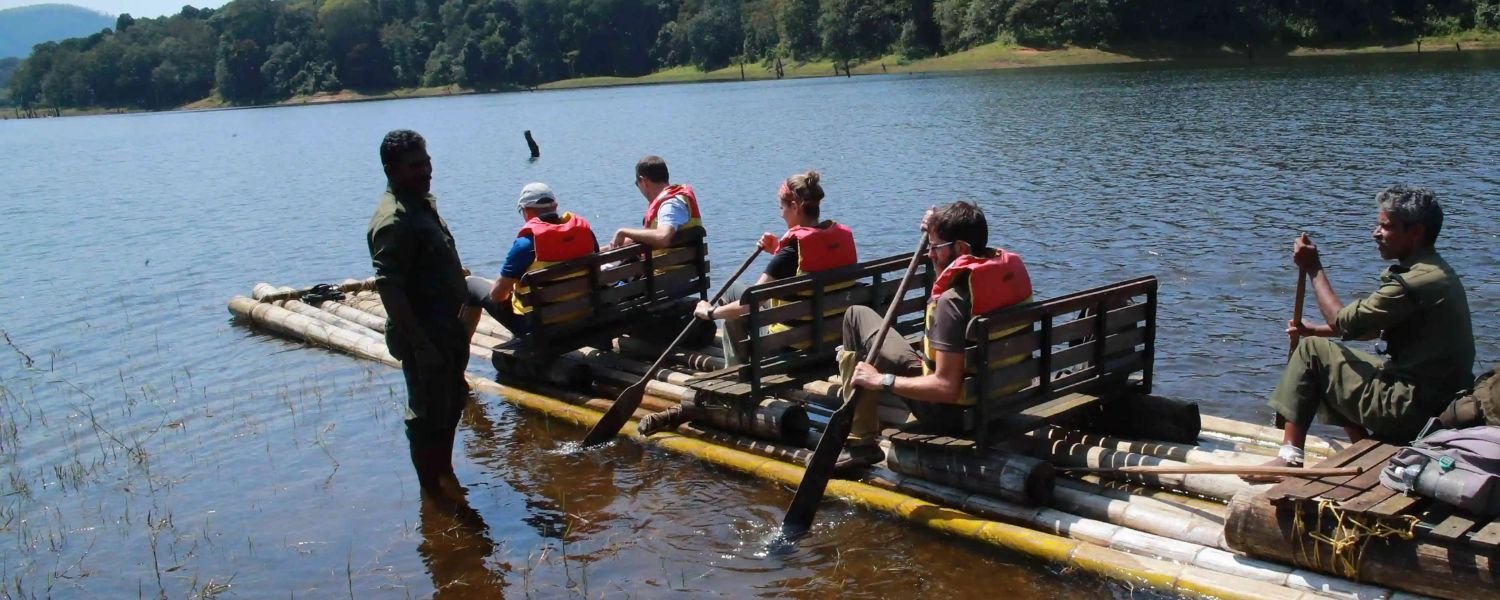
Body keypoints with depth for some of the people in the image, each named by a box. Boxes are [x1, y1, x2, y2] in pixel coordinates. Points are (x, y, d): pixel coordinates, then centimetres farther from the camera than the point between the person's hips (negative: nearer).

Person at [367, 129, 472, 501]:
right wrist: (421, 344, -27)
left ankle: (444, 472, 39)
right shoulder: (393, 220, -23)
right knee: (428, 412, 3)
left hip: (446, 328, 10)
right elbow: (389, 288, -28)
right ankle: (433, 486, 18)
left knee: (452, 400, 22)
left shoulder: (421, 203, 8)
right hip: (423, 335, -10)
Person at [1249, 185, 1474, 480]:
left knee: (1311, 350, -5)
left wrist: (1314, 268, -6)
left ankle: (1290, 458, -3)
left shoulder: (1415, 282, -23)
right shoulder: (1436, 272, 10)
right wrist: (1317, 329, 13)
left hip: (1414, 408, -10)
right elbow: (1376, 328, 19)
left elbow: (1343, 321, -17)